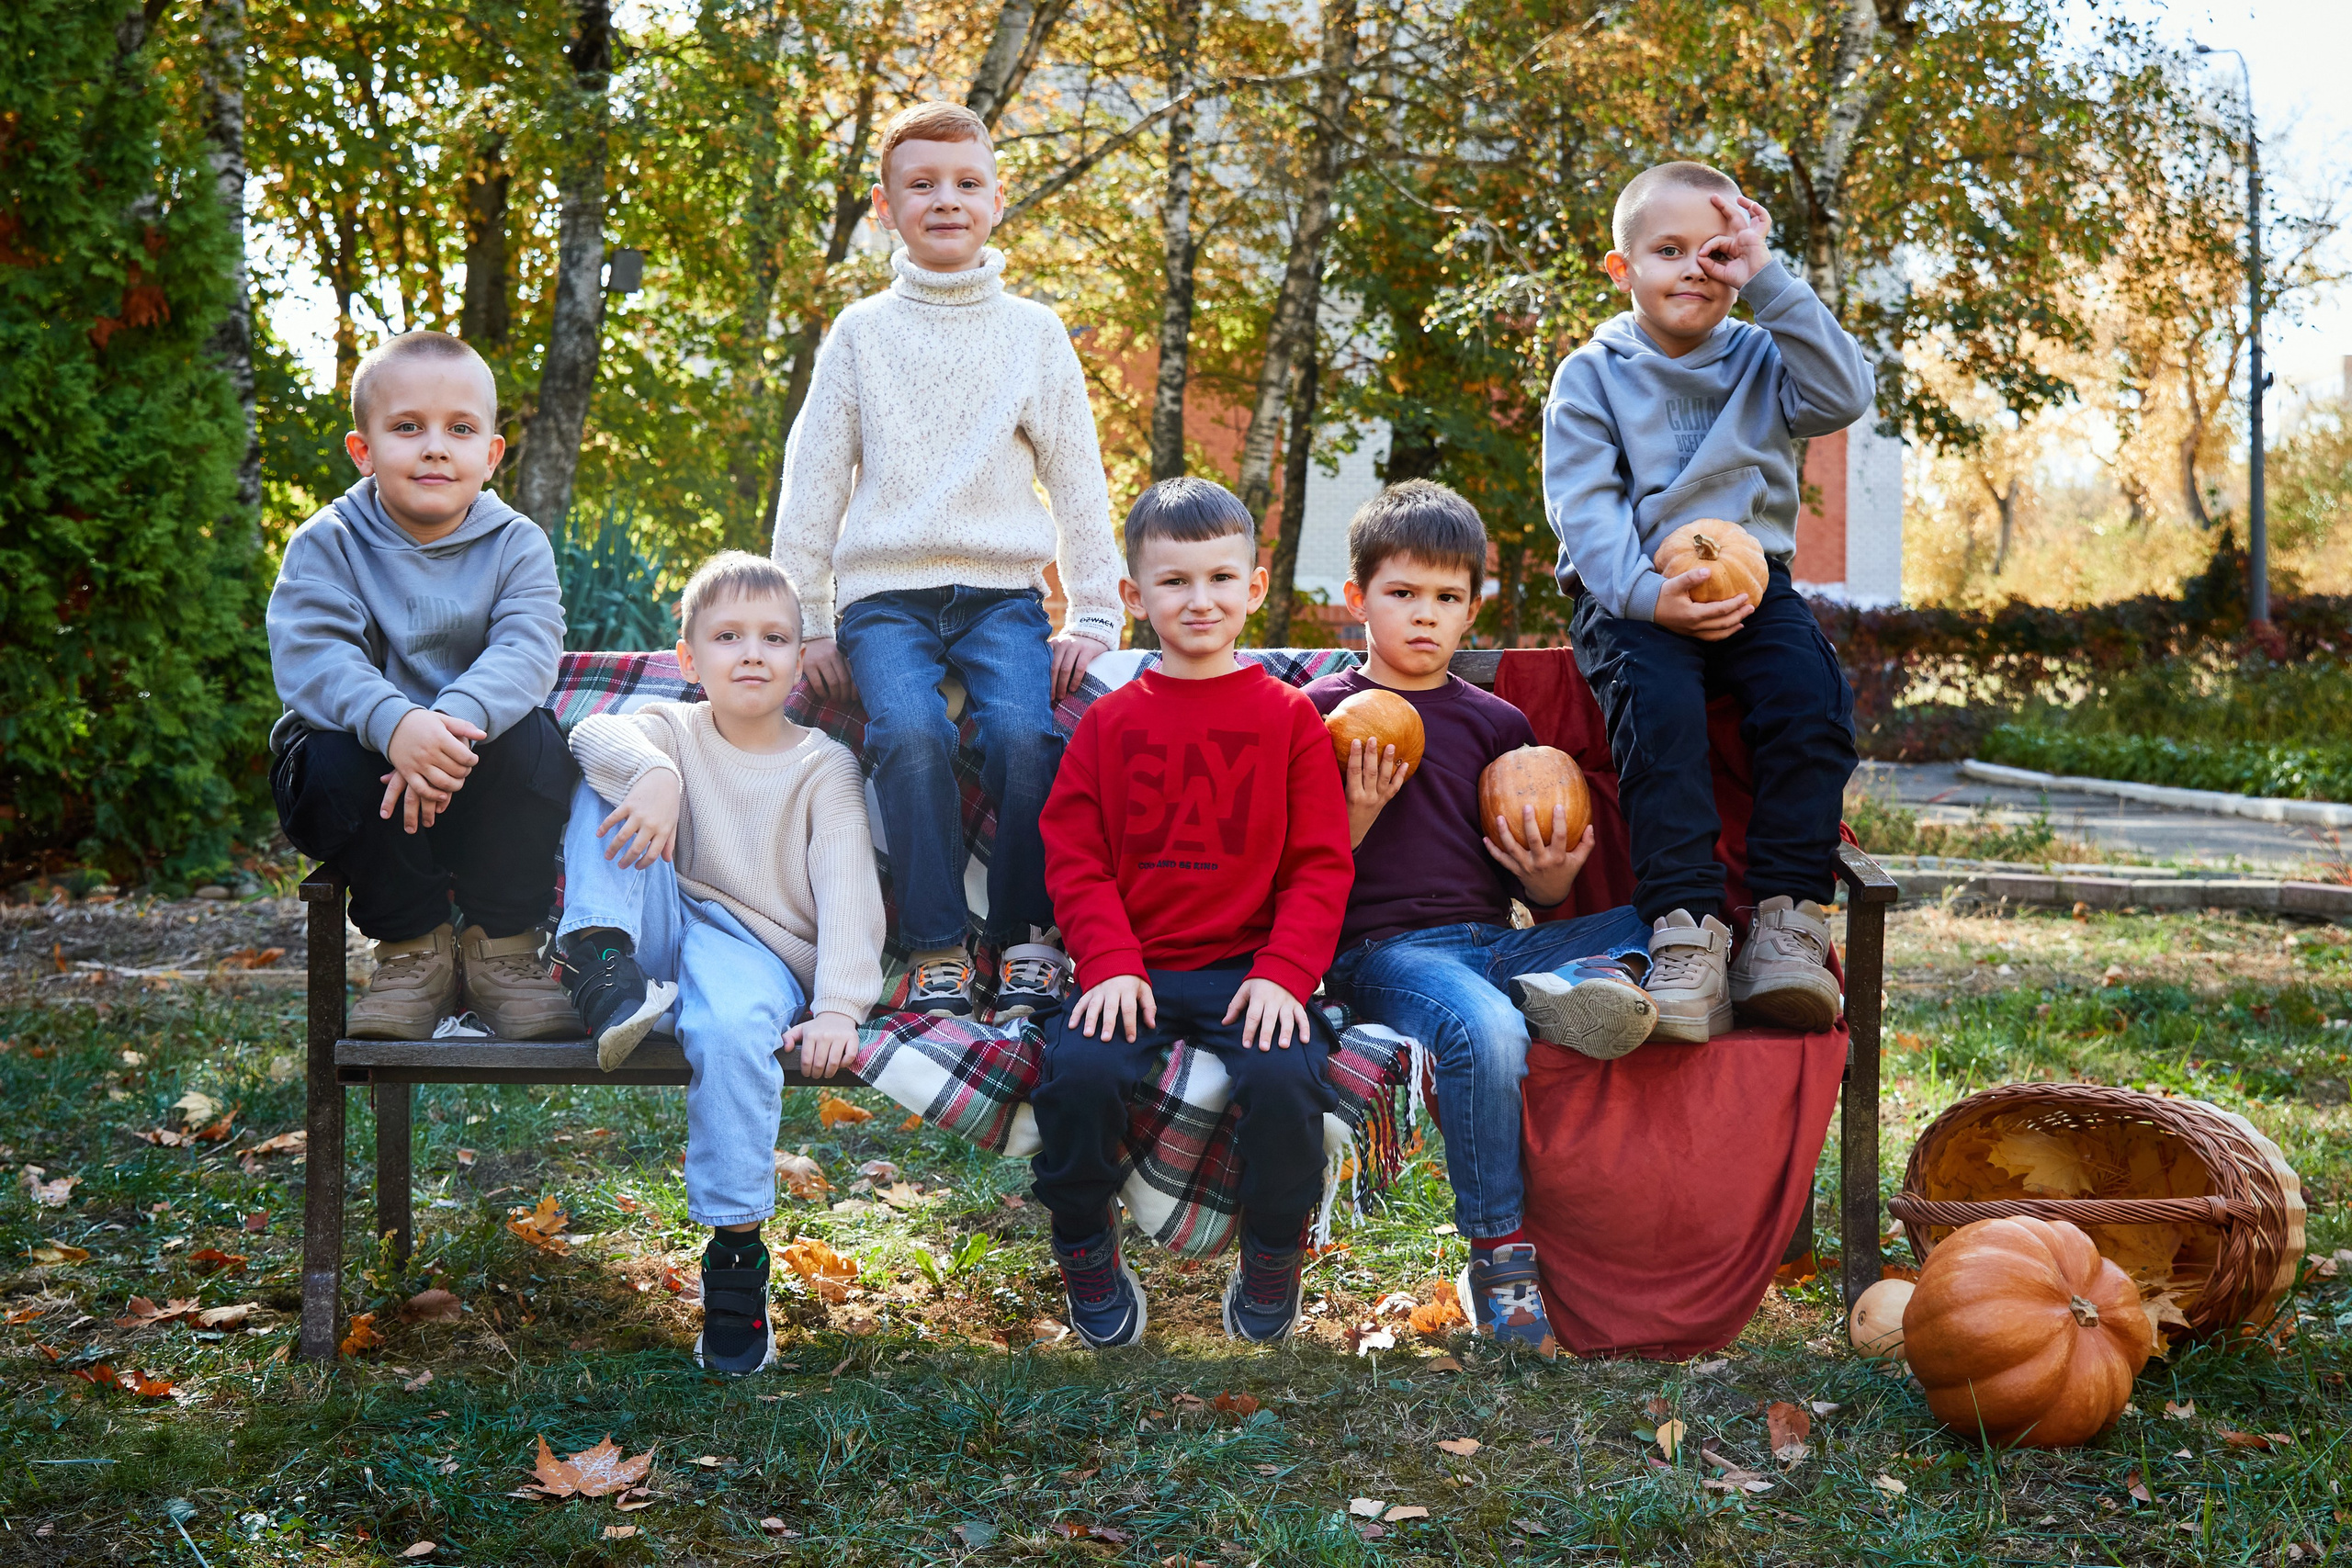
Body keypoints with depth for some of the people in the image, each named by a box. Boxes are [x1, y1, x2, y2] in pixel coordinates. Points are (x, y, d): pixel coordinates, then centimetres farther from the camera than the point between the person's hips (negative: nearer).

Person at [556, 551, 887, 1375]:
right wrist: (652, 773, -37)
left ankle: (737, 1253, -28)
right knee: (602, 788, -12)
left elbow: (848, 893, -5)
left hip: (761, 952, -3)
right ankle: (602, 968, -25)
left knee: (731, 1030, -39)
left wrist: (838, 1005, -21)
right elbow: (597, 733, -14)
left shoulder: (824, 765, 7)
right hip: (662, 935, 3)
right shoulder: (672, 730, 12)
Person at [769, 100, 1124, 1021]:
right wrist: (805, 623, 6)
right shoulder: (862, 333, 11)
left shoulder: (1034, 333, 12)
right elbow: (813, 480, 11)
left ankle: (1028, 938, -14)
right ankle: (938, 948, -20)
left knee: (1024, 732, -28)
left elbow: (1078, 480, 12)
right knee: (910, 731, -29)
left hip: (1001, 591, 0)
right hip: (885, 592, 0)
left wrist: (1094, 615, 6)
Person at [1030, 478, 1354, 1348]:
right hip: (1134, 971, 1)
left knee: (1286, 1078, -30)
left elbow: (1321, 865, 3)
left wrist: (1284, 974, -11)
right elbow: (1075, 859, 6)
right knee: (1076, 1071, -29)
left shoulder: (1288, 716, 7)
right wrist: (1111, 964, -10)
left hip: (1251, 965, -1)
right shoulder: (1109, 722, 11)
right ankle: (1088, 1260, -1)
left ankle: (1271, 1266, -1)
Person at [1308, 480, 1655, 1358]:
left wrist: (1551, 879, -4)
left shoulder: (1496, 723, 18)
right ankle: (1499, 1261, -27)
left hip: (1496, 939, 5)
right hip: (1384, 948, -5)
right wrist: (1358, 814, -15)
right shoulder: (1323, 711, 6)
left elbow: (1537, 892, 19)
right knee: (1484, 1031, -37)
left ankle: (1561, 989, -34)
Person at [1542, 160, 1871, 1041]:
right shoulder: (1593, 376, 7)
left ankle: (1791, 917, -25)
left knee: (1810, 695, -27)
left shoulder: (1761, 361, 13)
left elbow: (1843, 398, -9)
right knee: (1660, 704, -32)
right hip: (1633, 596, -2)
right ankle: (1686, 929, -36)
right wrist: (1647, 595, -22)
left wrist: (1768, 284, -9)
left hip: (1751, 582, 2)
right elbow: (1584, 509, -4)